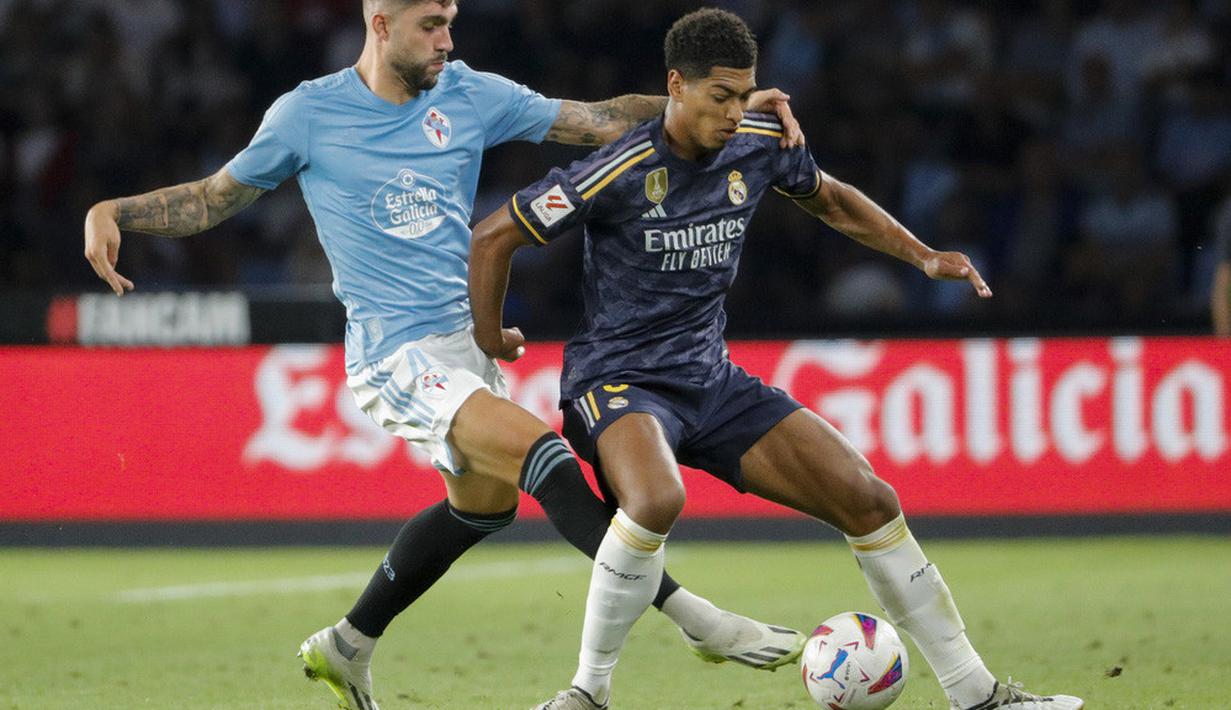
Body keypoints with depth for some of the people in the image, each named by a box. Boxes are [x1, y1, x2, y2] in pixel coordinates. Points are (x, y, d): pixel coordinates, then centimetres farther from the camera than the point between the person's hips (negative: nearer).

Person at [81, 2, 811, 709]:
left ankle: (349, 646, 35)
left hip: (467, 335, 7)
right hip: (397, 351, -7)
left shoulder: (468, 96, 3)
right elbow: (215, 199, 7)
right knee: (541, 451, -21)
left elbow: (599, 120, 2)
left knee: (485, 501, 18)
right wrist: (113, 213, -7)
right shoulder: (308, 114, -5)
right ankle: (697, 618, -20)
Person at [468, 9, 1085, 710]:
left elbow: (831, 200, 21)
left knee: (869, 499, -2)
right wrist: (489, 338, 0)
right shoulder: (618, 173, -19)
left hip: (713, 380, 6)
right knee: (657, 500, -39)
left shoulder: (762, 144, -2)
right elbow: (493, 237, -9)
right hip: (617, 380, -6)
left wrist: (924, 256, 10)